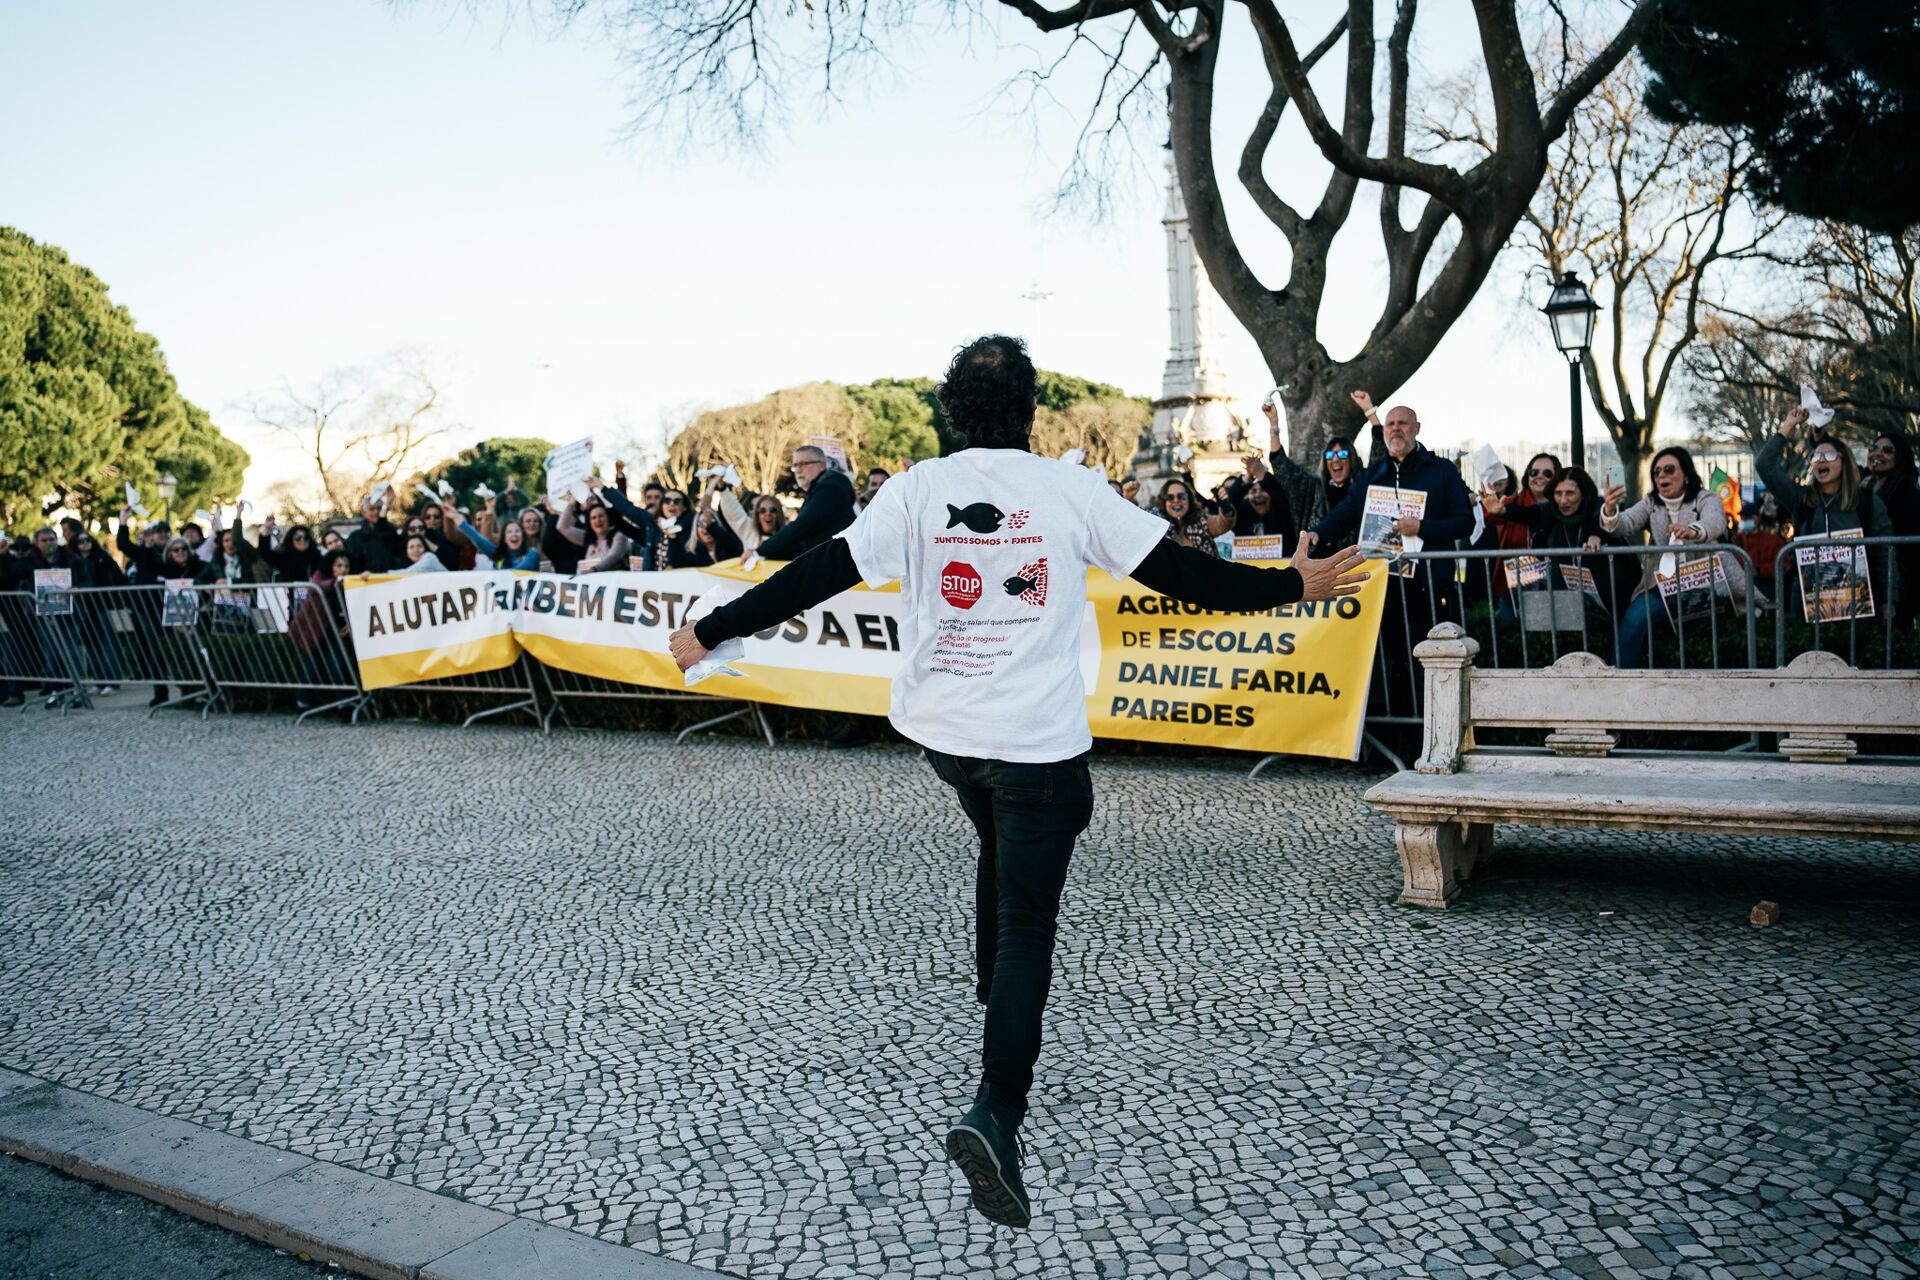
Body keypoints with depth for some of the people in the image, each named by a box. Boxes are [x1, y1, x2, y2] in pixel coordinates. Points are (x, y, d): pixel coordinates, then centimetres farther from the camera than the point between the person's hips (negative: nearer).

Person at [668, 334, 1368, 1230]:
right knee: (1026, 926, 0)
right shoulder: (1068, 490, -8)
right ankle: (995, 1112, -11)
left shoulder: (915, 491, -3)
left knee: (1001, 845, 33)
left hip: (941, 729, 4)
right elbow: (1182, 574, -7)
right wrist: (1292, 586, 6)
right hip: (1038, 739, -4)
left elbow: (814, 576, -5)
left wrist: (710, 631, 4)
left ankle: (997, 996, 44)